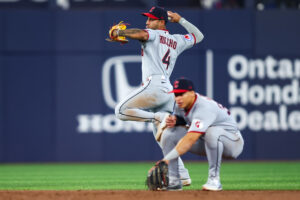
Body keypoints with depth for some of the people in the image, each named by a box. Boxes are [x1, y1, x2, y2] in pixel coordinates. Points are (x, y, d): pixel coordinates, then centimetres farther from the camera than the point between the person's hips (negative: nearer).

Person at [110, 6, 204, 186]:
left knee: (121, 111, -9)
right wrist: (180, 19, 41)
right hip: (168, 90, 8)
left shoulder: (155, 35, 3)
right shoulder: (177, 41, 23)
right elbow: (199, 36, 39)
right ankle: (182, 176, 3)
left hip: (154, 85, -8)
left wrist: (118, 32, -5)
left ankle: (160, 118, -17)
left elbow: (140, 33, -19)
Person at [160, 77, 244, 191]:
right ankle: (173, 181, -8)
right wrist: (175, 121, -12)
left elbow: (190, 140, -44)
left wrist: (167, 159, -52)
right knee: (169, 133, -9)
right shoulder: (181, 104, -7)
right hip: (204, 142, 8)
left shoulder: (204, 108, -33)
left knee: (212, 132, -42)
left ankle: (214, 179, -29)